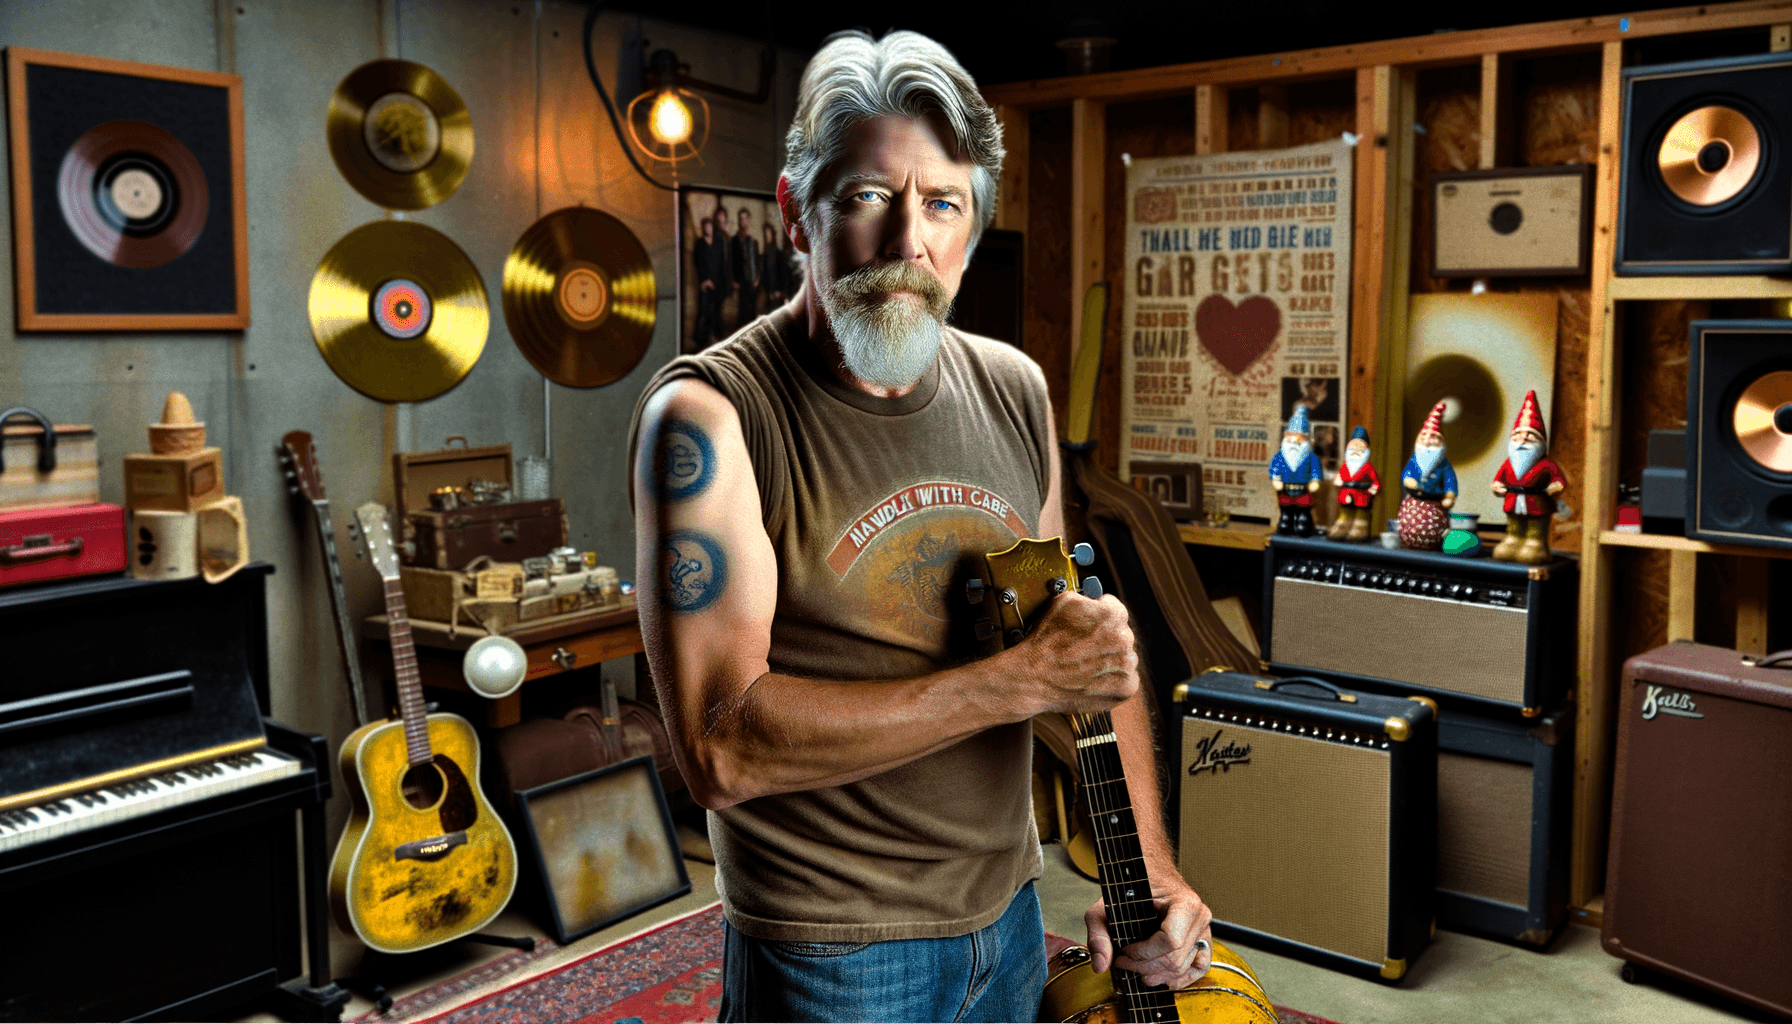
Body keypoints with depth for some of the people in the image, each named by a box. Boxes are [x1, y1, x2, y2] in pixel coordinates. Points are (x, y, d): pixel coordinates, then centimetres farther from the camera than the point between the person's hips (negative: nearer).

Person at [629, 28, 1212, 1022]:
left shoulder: (1013, 391, 0)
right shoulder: (709, 414, -19)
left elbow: (1091, 647, 8)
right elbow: (721, 746, -27)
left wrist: (1147, 866, 0)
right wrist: (1023, 679, -25)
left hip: (1011, 920, 6)